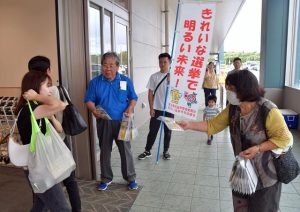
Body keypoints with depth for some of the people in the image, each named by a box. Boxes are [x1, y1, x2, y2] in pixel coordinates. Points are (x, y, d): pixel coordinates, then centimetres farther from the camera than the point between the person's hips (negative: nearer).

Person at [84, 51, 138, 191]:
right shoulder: (95, 82, 0)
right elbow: (89, 100, 1)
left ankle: (131, 178, 23)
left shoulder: (125, 81, 1)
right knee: (105, 151, 13)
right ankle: (106, 178, 30)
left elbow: (133, 98, 6)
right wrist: (94, 111, -18)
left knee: (126, 150, 6)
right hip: (103, 123, 1)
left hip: (121, 122, 0)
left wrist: (129, 110, -12)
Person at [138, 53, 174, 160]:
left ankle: (166, 151, 29)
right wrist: (151, 108, -4)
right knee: (152, 131, 8)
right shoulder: (154, 76, -1)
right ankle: (147, 151, 23)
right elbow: (150, 93, 0)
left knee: (168, 132, 12)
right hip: (157, 109, 0)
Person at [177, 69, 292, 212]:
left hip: (266, 172, -5)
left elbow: (284, 139, -18)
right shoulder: (232, 109, -8)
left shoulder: (268, 110, -26)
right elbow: (213, 125, -2)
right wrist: (189, 125, -11)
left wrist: (257, 148, -28)